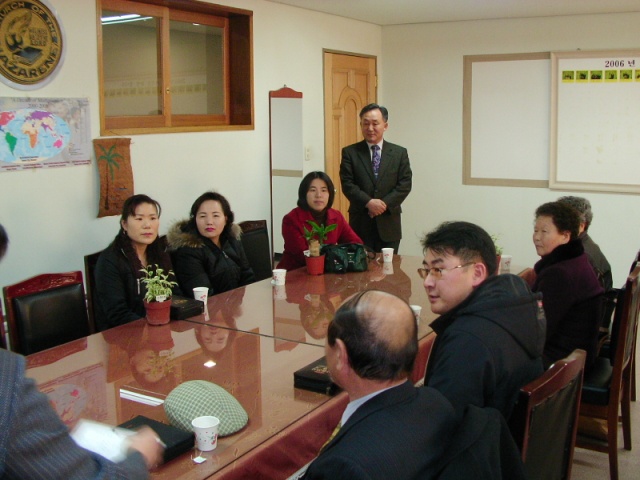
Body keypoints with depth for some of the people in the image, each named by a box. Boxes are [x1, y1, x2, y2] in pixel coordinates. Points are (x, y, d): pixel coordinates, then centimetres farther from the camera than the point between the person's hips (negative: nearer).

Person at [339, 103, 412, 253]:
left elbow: (405, 185, 1)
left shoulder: (400, 153, 7)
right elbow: (347, 184, -4)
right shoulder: (350, 152, 4)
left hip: (389, 225, 1)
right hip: (360, 224, -1)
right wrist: (368, 202, -17)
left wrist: (384, 204, -12)